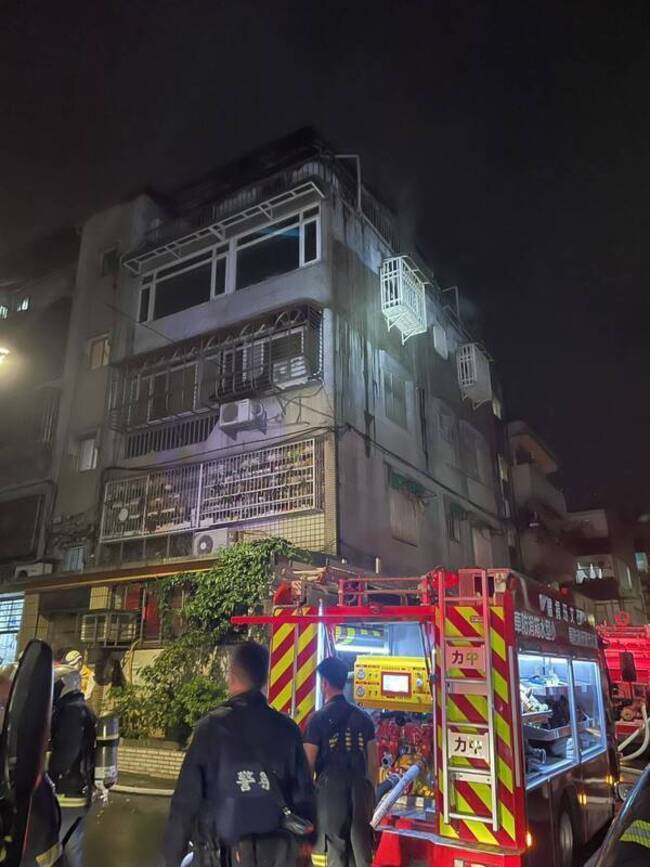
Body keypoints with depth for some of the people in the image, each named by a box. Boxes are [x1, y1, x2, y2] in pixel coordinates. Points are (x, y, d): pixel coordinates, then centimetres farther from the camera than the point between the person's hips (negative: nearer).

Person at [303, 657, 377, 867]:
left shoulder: (318, 718, -7)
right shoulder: (363, 717, 6)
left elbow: (309, 764, -8)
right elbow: (373, 762, 9)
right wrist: (371, 793, 18)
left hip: (330, 790, -4)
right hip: (359, 791, 4)